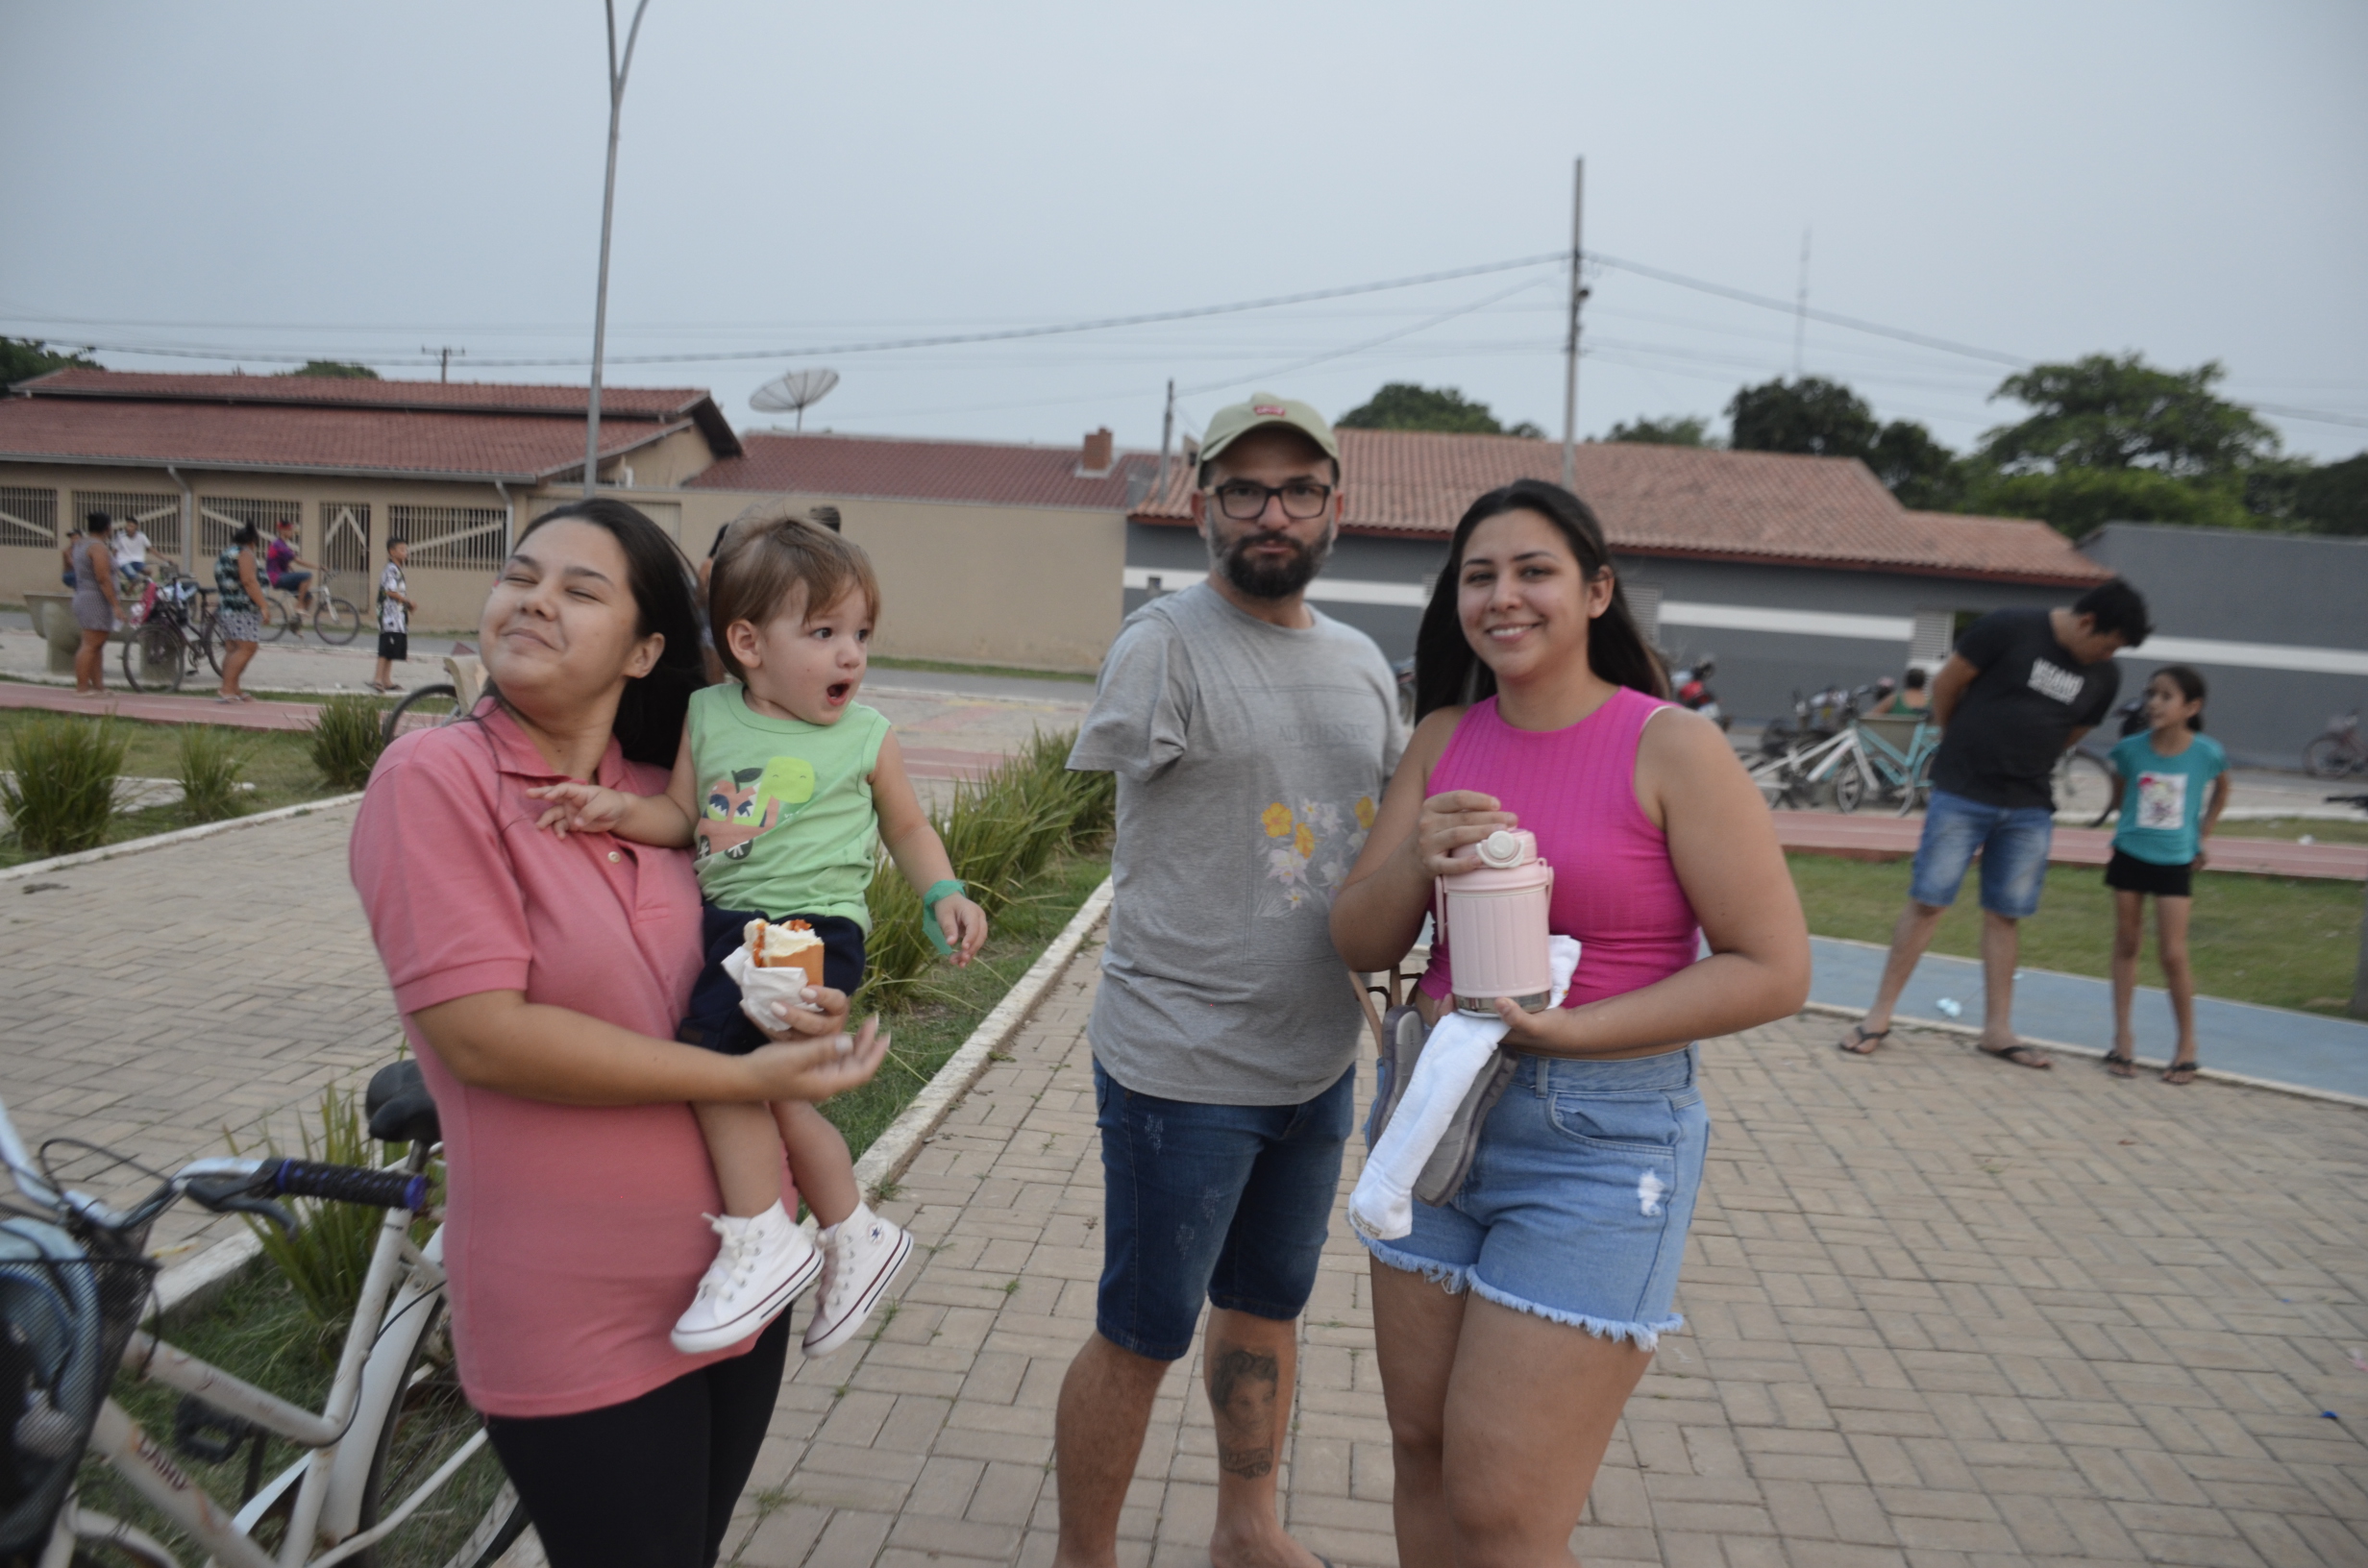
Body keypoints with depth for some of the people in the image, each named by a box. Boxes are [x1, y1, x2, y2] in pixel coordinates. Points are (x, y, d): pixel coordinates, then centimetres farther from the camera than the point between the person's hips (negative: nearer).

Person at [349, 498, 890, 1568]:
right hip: (578, 1333, -6)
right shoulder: (434, 777, -14)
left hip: (739, 1283, 6)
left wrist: (798, 1014, -6)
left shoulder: (666, 796, 3)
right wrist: (747, 1077, -21)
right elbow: (485, 1035, -22)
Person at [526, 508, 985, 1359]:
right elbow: (682, 818, 10)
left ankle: (761, 1240, -8)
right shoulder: (708, 717, 6)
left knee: (711, 1046, -22)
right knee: (774, 1094, 10)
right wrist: (619, 808, -10)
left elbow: (908, 827, 14)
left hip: (813, 928, -5)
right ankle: (856, 1235, 30)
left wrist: (944, 894, -2)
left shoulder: (867, 737, 1)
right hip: (724, 924, 5)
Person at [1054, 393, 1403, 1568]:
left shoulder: (1364, 664, 9)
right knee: (1142, 1337, 7)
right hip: (1182, 1063, -7)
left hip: (1320, 1058, 7)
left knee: (1266, 1306, 22)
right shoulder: (1165, 645, -13)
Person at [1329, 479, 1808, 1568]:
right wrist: (1416, 864, -18)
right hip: (1437, 1109, 5)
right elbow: (1359, 945, 3)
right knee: (1422, 1452, 15)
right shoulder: (1444, 739, 5)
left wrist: (1574, 1030, -19)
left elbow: (1773, 969, -12)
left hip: (1599, 1140, -5)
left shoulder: (1672, 748, -10)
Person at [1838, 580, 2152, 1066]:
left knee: (2005, 915, 7)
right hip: (1962, 794, -4)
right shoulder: (2009, 630, -10)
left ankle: (1997, 1027, 15)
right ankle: (1880, 1013, 3)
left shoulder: (2103, 678, 5)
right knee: (1927, 901, -4)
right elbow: (1947, 683, -3)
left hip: (2030, 809, 4)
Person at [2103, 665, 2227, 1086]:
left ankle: (2187, 1044, 13)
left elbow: (2221, 790, 10)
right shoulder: (2131, 749, -10)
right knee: (2126, 944, 8)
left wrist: (2202, 835, 6)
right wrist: (2132, 826, 4)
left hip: (2175, 862, -2)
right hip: (2130, 855, 2)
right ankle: (2123, 1037, 17)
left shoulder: (2206, 752, -12)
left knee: (2173, 954, -2)